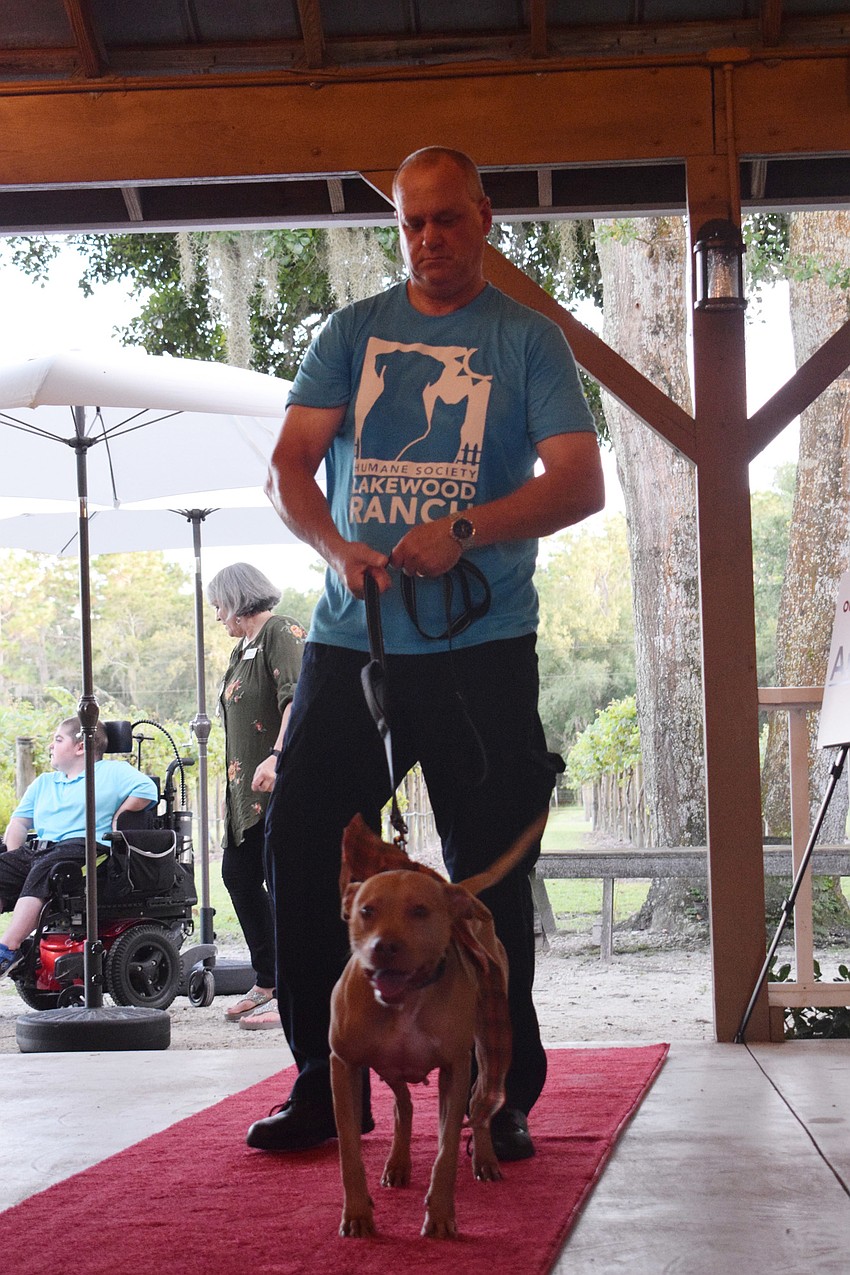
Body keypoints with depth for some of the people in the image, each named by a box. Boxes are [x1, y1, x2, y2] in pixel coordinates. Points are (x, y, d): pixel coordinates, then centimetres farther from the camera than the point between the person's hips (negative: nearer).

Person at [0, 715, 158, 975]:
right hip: (38, 848, 7)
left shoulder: (112, 771, 14)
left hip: (84, 845, -7)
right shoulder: (43, 782, 33)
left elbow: (146, 790, -3)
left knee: (42, 870, -36)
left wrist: (117, 818, -3)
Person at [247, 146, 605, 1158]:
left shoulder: (527, 340, 5)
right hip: (350, 637, 3)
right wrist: (338, 548, -16)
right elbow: (289, 466, 5)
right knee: (304, 846, 0)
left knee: (489, 872, -1)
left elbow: (580, 484, -5)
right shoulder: (353, 332, 12)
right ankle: (325, 1083, 13)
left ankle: (502, 1097, 9)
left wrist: (463, 531, -20)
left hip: (482, 645, -3)